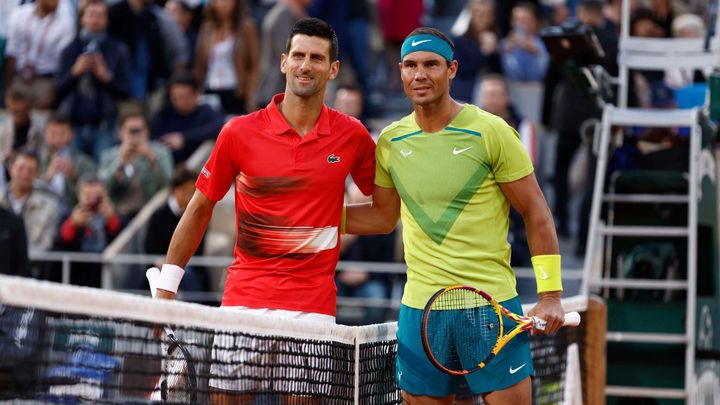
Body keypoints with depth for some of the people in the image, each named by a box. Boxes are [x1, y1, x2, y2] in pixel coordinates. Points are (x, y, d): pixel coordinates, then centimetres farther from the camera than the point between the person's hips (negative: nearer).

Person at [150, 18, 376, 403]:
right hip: (243, 301, 0)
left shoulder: (352, 136, 2)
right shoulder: (239, 132, 0)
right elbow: (200, 208, 9)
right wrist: (165, 288, 6)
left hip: (312, 306, 0)